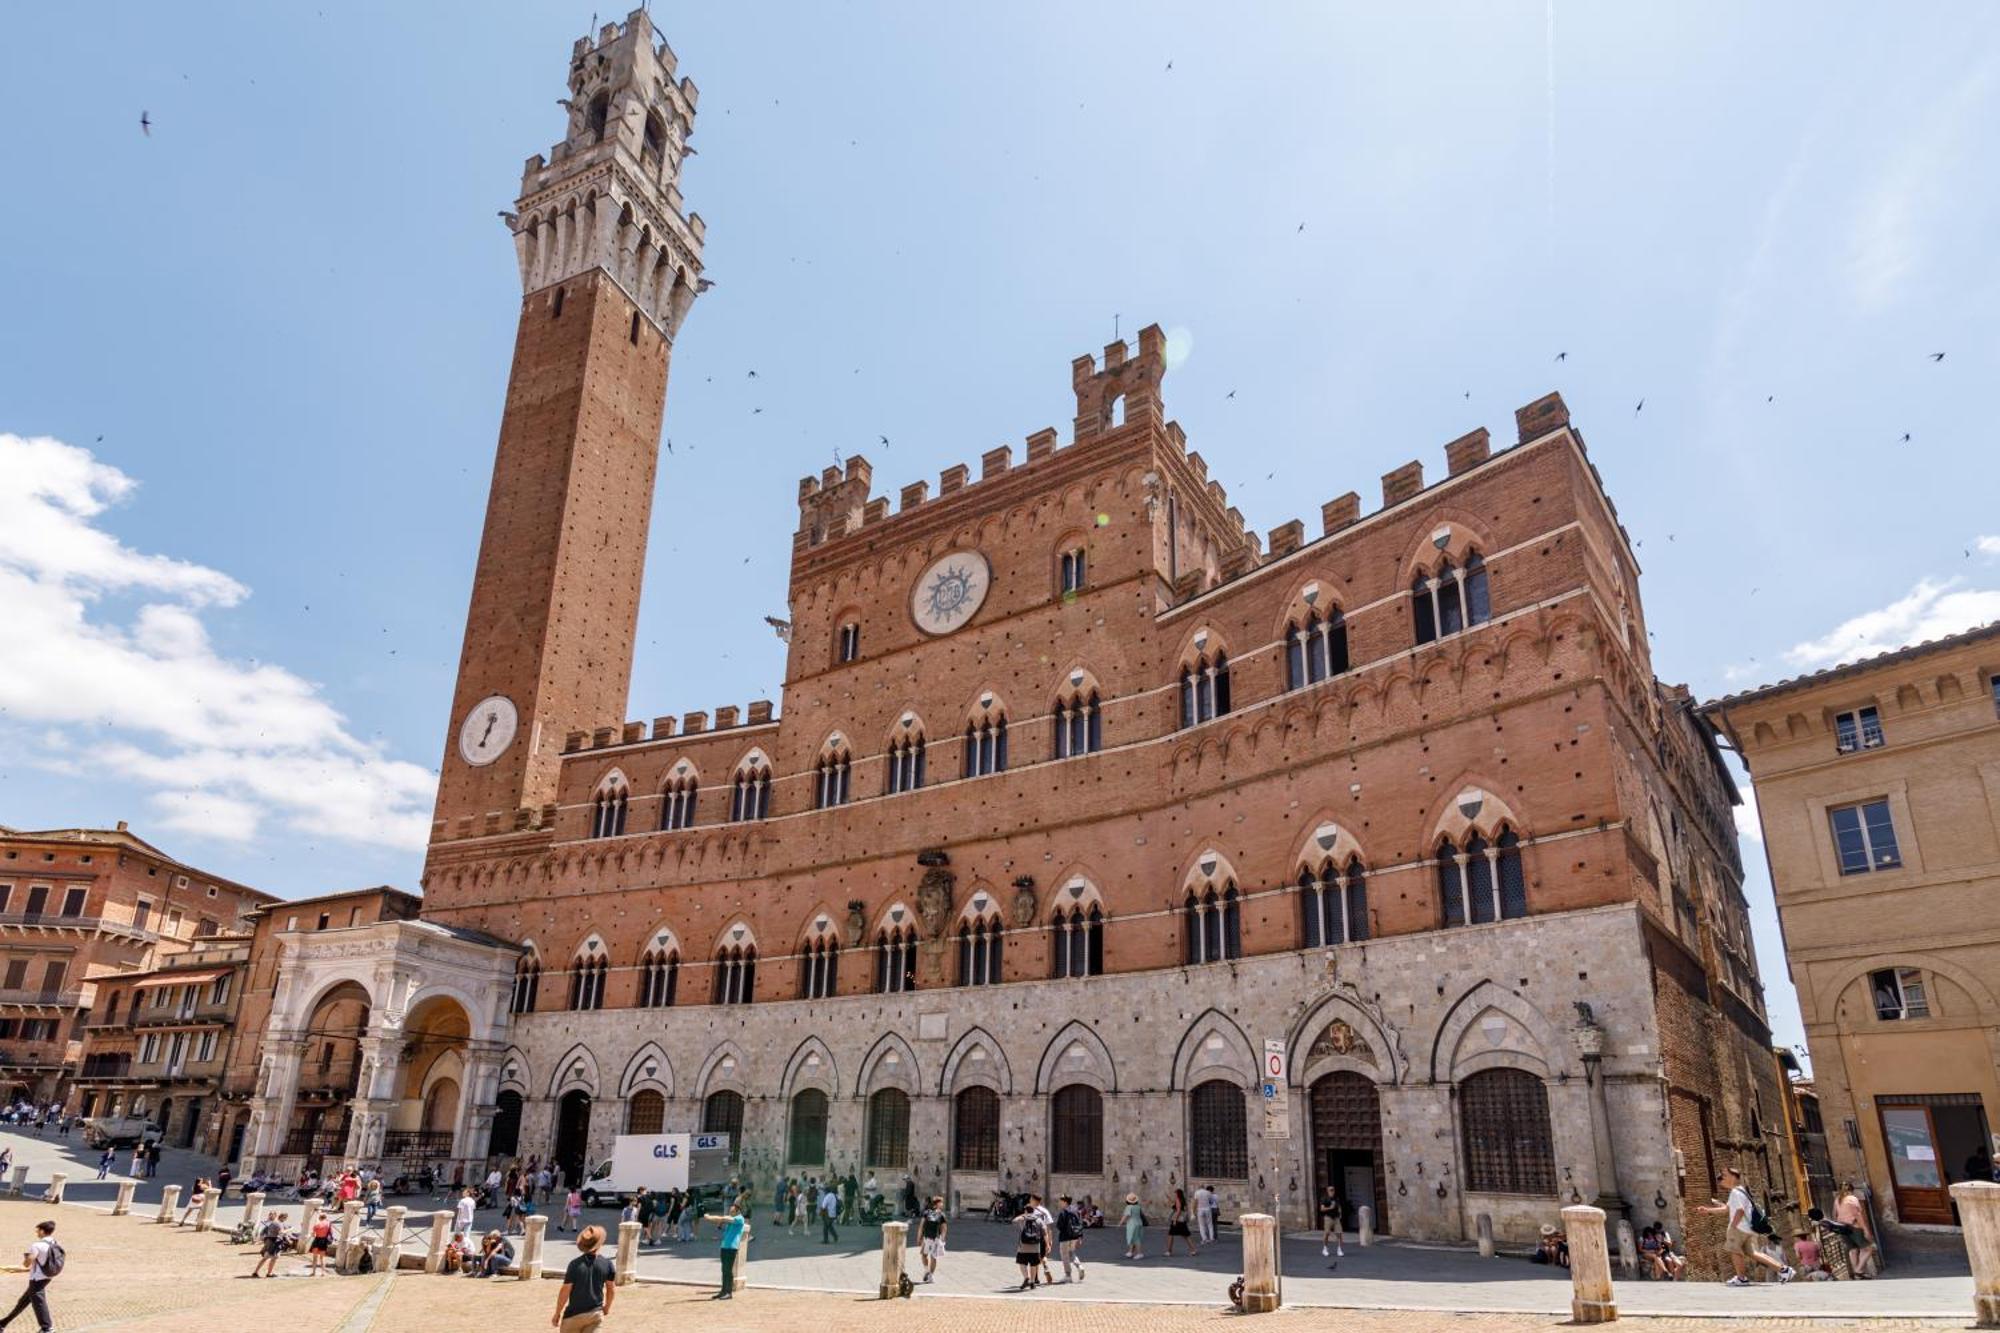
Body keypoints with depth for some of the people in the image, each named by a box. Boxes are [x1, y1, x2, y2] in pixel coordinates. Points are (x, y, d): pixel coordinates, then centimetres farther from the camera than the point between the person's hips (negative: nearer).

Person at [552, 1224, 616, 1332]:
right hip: (596, 1314, 2)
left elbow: (565, 1291, -12)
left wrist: (557, 1313, 1)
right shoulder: (607, 1264, -6)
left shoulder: (575, 1264, -15)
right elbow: (612, 1289, 5)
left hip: (574, 1314, -2)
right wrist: (607, 1308, 22)